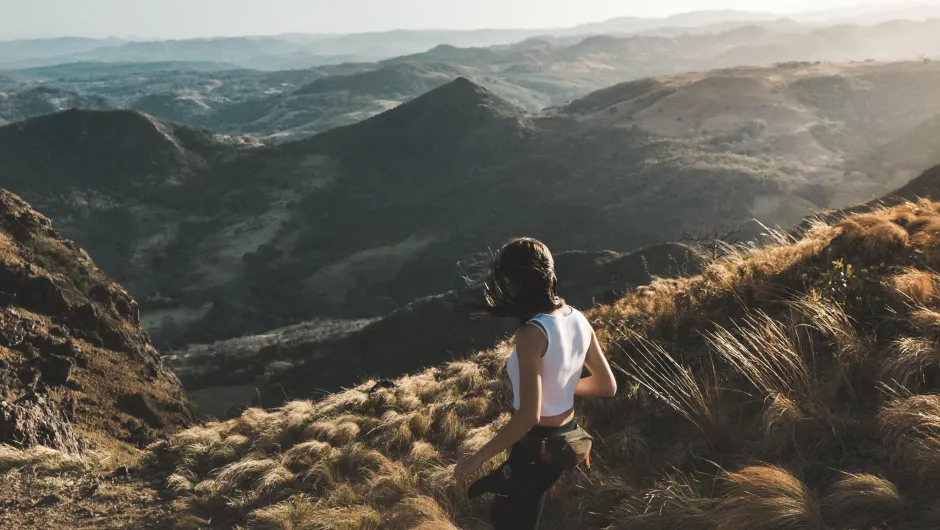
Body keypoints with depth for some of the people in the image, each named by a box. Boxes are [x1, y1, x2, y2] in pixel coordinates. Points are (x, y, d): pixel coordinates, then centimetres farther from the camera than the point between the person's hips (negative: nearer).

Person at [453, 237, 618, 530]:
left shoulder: (532, 333, -26)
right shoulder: (578, 319, -4)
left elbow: (528, 416, -28)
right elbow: (607, 385, 5)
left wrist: (478, 457, -20)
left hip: (537, 446, -8)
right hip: (565, 440, 8)